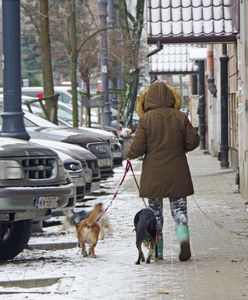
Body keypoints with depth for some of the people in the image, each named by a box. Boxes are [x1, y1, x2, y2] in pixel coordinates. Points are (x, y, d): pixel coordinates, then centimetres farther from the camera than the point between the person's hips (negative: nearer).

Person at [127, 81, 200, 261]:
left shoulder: (146, 119, -9)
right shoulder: (181, 118, -3)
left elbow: (137, 148, -10)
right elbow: (192, 142, -1)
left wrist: (130, 155, 12)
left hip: (153, 175, -1)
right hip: (177, 175, 1)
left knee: (155, 212, 11)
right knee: (179, 208, 9)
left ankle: (157, 250, 12)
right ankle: (183, 235, -18)